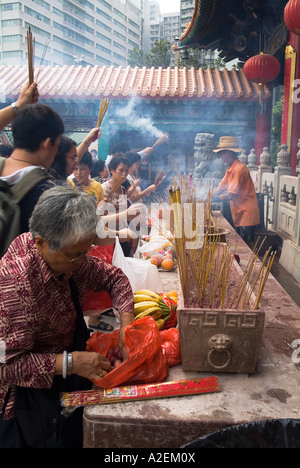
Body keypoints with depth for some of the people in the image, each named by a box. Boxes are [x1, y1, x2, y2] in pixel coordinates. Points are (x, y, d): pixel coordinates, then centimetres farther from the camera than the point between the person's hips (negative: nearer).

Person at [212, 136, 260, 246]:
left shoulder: (240, 168, -18)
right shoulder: (230, 169, 13)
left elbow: (231, 195, -22)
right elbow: (220, 189, 13)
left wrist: (212, 198, -17)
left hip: (247, 215, -9)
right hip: (239, 216, 9)